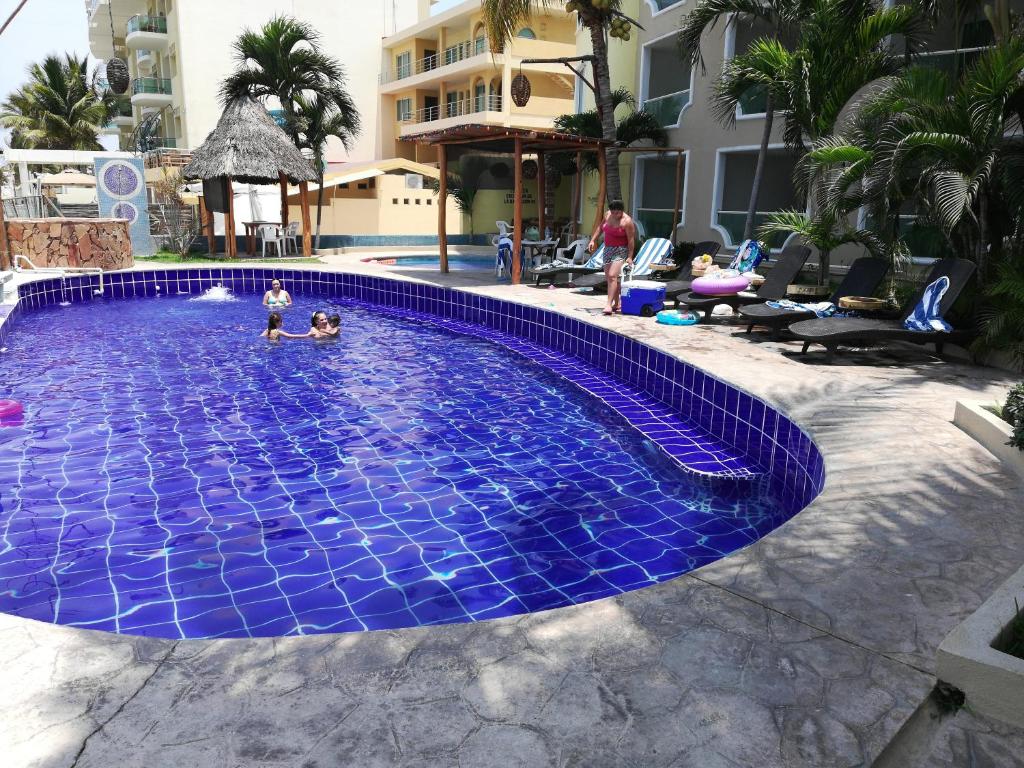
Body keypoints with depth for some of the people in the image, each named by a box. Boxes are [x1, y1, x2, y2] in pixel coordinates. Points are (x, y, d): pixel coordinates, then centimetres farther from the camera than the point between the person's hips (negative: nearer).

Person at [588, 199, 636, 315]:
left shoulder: (627, 221, -15)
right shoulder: (607, 215, 3)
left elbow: (631, 240, -14)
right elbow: (600, 227, 18)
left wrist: (630, 257, -16)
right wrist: (593, 240, 11)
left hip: (621, 251, -7)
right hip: (608, 249, 7)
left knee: (612, 276, -19)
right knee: (609, 277, 9)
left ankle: (609, 304, -21)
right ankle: (616, 304, 19)